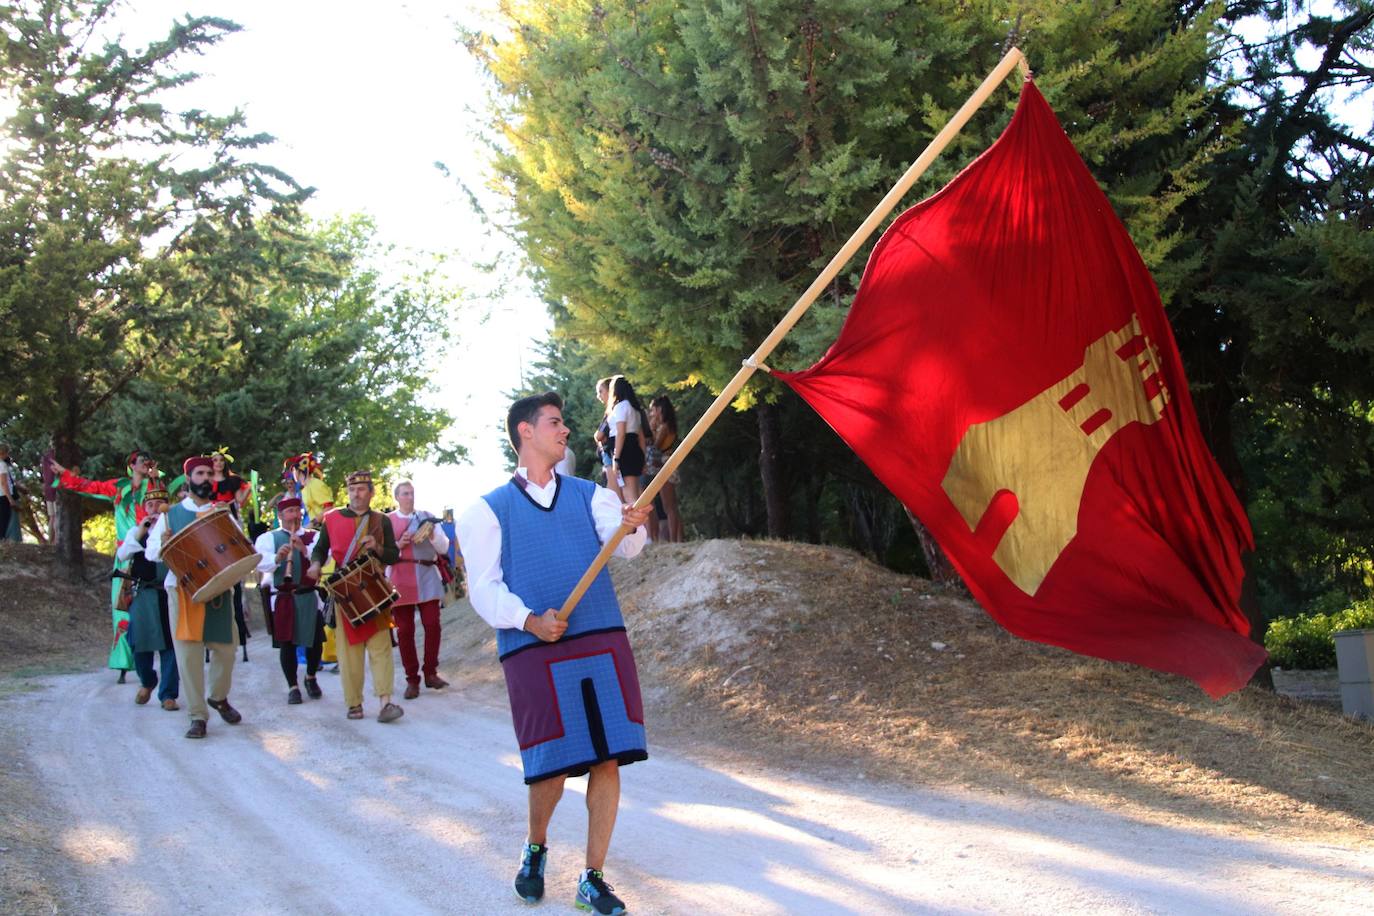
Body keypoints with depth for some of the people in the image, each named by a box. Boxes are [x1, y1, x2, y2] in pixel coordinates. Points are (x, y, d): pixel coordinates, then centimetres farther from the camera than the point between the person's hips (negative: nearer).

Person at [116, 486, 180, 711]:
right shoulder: (137, 531, 12)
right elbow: (122, 554, -1)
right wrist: (140, 533, -11)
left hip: (170, 593, -2)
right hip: (144, 593, 2)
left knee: (170, 644, -2)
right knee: (140, 642, 4)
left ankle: (168, 694, 5)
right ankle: (147, 682, 31)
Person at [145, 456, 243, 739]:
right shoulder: (170, 515, 7)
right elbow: (151, 552, 7)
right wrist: (163, 545, -15)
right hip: (183, 589, -2)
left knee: (225, 647, 4)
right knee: (188, 650, -5)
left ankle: (219, 697, 31)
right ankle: (197, 716, 2)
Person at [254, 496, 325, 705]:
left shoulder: (313, 536, 11)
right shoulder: (268, 538, 6)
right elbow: (260, 563, -9)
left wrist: (305, 550, -23)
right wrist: (277, 558, -28)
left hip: (309, 596, 2)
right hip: (283, 598, -1)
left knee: (315, 640, 5)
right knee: (287, 643, -1)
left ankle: (311, 678, 29)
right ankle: (293, 687, 10)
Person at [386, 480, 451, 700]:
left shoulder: (427, 517, 12)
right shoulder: (386, 521, 8)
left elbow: (444, 548, 9)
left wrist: (432, 534, -9)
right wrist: (399, 544, -13)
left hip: (427, 577, 1)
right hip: (400, 580, -1)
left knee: (432, 624, -6)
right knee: (405, 630, -1)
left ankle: (431, 673, 6)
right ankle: (412, 679, 5)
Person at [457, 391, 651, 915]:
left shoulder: (590, 496, 14)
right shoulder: (489, 510, 8)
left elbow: (622, 545, -4)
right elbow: (484, 587, 2)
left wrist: (632, 527, -27)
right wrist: (528, 621, -15)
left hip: (603, 642, 3)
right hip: (534, 651, -3)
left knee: (608, 759, -2)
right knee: (551, 766, -3)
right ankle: (535, 849, 28)